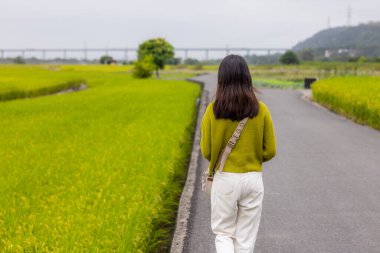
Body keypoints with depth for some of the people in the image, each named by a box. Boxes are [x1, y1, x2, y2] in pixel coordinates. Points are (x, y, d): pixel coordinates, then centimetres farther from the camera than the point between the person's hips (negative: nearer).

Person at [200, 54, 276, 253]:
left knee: (223, 233, 15)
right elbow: (270, 151, -1)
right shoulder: (261, 109, -5)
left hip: (224, 179, -1)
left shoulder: (213, 110, -8)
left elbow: (206, 151, -4)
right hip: (253, 179, 1)